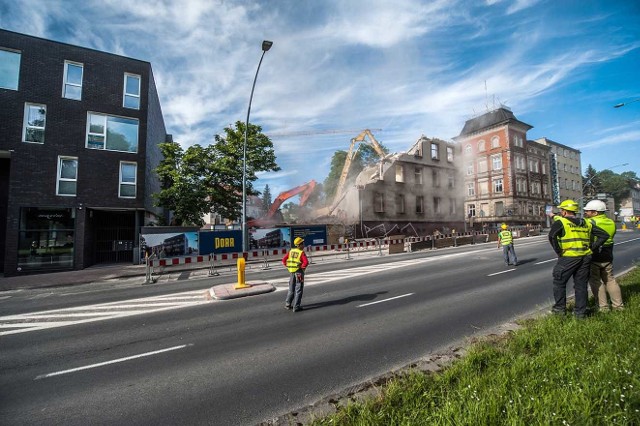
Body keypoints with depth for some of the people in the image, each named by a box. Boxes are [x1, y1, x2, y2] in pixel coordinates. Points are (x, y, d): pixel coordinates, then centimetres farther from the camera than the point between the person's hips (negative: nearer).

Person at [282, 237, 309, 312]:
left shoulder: (291, 251, 3)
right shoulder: (301, 253, -14)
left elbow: (283, 260, 3)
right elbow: (306, 262, -26)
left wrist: (288, 266, 8)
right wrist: (302, 267, -10)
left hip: (292, 272, 6)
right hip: (299, 272, -6)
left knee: (291, 289, 19)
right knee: (298, 290, 3)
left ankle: (288, 304, 27)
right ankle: (296, 307, 5)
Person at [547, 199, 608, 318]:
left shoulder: (561, 222, -7)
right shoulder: (586, 223, 12)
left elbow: (552, 236, -22)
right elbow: (604, 235, 13)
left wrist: (559, 251, -12)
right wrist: (591, 248, 8)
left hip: (568, 258, -6)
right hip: (585, 257, 6)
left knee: (559, 282, 9)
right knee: (581, 285, 14)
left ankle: (560, 308, 17)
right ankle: (580, 312, 21)